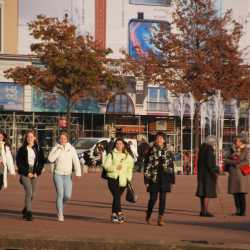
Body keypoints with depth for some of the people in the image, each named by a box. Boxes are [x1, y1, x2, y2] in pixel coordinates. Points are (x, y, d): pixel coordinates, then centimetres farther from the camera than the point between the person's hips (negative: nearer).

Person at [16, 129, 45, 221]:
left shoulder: (38, 149, 6)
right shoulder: (22, 149, 0)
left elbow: (41, 162, 8)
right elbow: (19, 163, -2)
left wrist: (37, 172, -4)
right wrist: (27, 173, -9)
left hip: (34, 174, 3)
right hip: (25, 173, -3)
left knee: (32, 194, 7)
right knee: (29, 192, -17)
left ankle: (25, 210, 30)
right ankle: (29, 213, -15)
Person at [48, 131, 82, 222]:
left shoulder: (71, 149, 3)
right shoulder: (55, 148, -1)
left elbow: (76, 161, -4)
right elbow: (50, 159, -15)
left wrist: (78, 173, -17)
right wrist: (59, 149, -16)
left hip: (68, 175, 2)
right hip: (58, 174, -2)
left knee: (67, 196, -4)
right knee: (60, 194, -9)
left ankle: (60, 204, 30)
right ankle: (60, 215, -3)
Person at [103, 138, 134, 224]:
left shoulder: (128, 156, 13)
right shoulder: (111, 154, 2)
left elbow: (130, 168, 17)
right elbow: (106, 166, -5)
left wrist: (129, 178, 8)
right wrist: (115, 167, -17)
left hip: (122, 180, 3)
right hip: (113, 179, -3)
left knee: (117, 197, 7)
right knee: (116, 196, -17)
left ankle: (114, 214, 15)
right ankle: (119, 213, -23)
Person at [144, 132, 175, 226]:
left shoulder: (168, 152, 8)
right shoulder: (151, 151, 0)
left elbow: (171, 166, 11)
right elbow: (147, 165, -1)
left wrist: (172, 180, 7)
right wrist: (146, 179, -6)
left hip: (164, 178, 2)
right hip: (154, 178, -2)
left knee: (163, 199, 0)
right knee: (153, 198, 0)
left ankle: (160, 218, 5)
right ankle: (148, 216, 24)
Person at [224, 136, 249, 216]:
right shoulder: (234, 151, 17)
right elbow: (227, 161, 10)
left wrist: (236, 165, -12)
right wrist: (234, 162, -8)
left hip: (241, 173, -6)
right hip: (233, 174, 6)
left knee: (241, 194, -8)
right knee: (235, 193, 3)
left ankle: (243, 211, -6)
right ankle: (238, 211, 7)